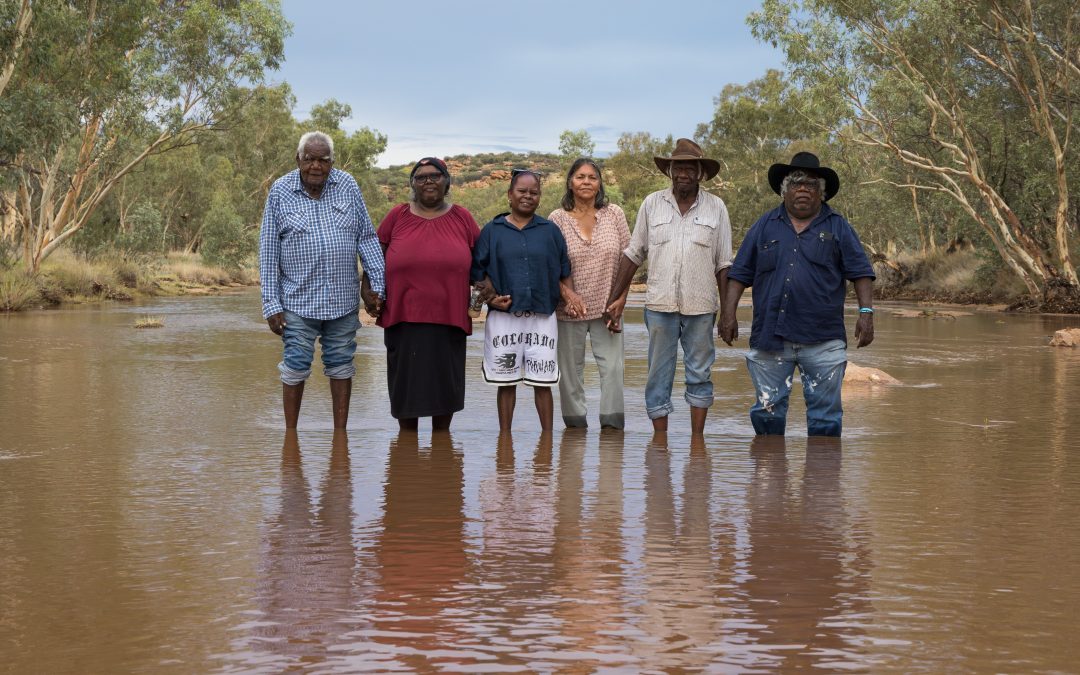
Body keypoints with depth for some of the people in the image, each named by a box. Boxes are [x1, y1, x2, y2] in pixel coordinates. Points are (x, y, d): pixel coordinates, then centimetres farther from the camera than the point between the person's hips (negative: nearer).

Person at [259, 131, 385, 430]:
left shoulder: (347, 186, 3)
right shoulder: (280, 192, -2)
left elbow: (367, 237, 7)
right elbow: (268, 253, -1)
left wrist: (377, 285, 0)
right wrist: (271, 303, -5)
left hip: (343, 300, 2)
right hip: (299, 300, -2)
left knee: (341, 365, 9)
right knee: (296, 367, 1)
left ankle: (340, 433, 19)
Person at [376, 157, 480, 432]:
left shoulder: (461, 218, 8)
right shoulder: (397, 216, 7)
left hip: (449, 318, 0)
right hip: (403, 317, 0)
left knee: (445, 385, 6)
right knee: (406, 386, 6)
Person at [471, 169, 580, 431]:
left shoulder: (550, 231, 10)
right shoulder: (492, 231, 7)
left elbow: (563, 273, 13)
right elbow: (478, 272, 5)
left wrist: (569, 295, -5)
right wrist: (491, 297, -11)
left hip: (542, 318, 1)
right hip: (503, 317, 0)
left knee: (542, 383, 1)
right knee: (506, 383, 5)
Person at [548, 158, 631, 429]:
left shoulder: (614, 214, 2)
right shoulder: (557, 218, -2)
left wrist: (621, 300, -3)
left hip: (606, 307, 1)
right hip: (569, 308, -1)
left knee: (613, 367, -4)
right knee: (571, 369, 6)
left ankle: (611, 422, 5)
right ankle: (575, 422, 18)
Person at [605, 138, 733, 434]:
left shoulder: (715, 207, 4)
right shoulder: (652, 204, 5)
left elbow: (724, 264, 5)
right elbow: (633, 254, 9)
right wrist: (614, 298, 4)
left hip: (700, 307, 0)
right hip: (660, 305, 0)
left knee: (699, 374, 6)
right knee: (659, 375, 3)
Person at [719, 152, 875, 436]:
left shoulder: (838, 227, 9)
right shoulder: (765, 226, 12)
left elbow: (861, 273, 5)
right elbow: (740, 274, 11)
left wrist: (866, 312, -7)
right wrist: (728, 313, 2)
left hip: (822, 340, -1)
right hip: (770, 336, 1)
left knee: (825, 413, -1)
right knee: (767, 410, 5)